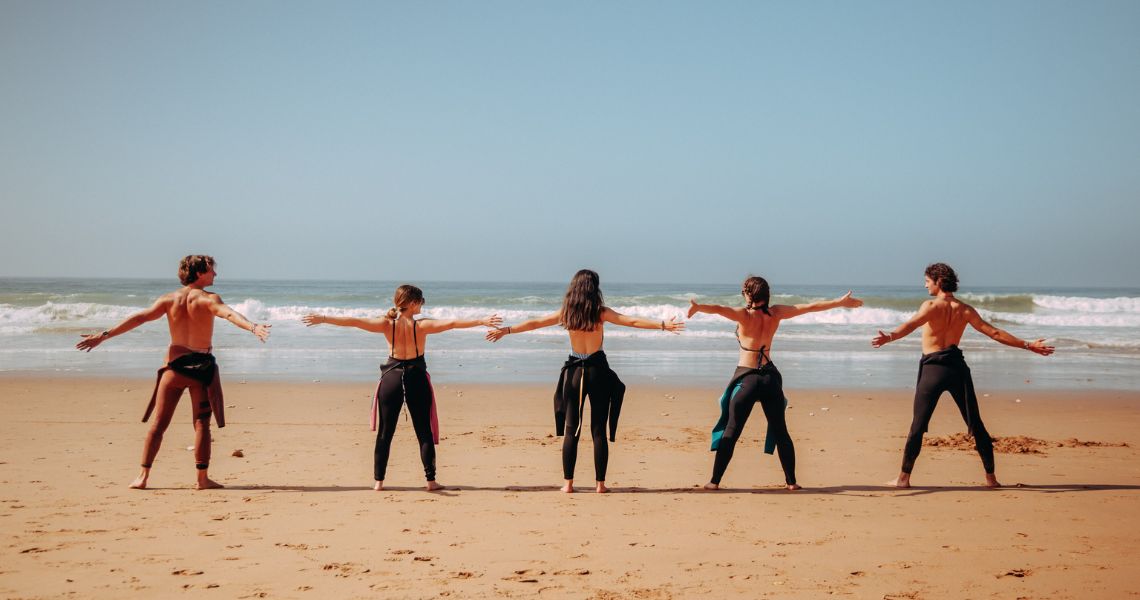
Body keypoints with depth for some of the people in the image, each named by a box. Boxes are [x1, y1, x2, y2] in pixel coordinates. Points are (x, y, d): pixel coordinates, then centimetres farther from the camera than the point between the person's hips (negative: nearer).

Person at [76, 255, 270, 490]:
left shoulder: (169, 299, 4)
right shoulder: (207, 299, -6)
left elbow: (138, 318, 0)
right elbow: (229, 314, -25)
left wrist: (104, 335, 1)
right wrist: (253, 327, -40)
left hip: (175, 365, 3)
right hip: (201, 366, -3)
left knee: (159, 423, 8)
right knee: (201, 423, 4)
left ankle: (143, 476, 6)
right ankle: (203, 477, 2)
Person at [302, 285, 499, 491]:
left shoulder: (387, 324, -7)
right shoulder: (422, 325, -11)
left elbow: (353, 321, -9)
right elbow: (452, 323, -19)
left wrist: (323, 319, -4)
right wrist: (482, 321, -19)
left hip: (392, 379, 2)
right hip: (416, 379, -1)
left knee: (385, 433, 9)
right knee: (424, 432, 7)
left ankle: (379, 481, 8)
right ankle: (431, 480, 6)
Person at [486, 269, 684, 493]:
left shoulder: (566, 313, 1)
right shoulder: (600, 312, -5)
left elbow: (535, 323, 8)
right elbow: (633, 321, -9)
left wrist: (506, 330, 18)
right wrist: (663, 325, -7)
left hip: (574, 372, 2)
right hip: (597, 371, -2)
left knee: (571, 430, 7)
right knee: (599, 430, 4)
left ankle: (568, 483, 6)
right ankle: (600, 483, 5)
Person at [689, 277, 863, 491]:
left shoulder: (744, 315, -10)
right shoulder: (775, 314, 1)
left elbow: (718, 309, -29)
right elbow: (810, 307, 8)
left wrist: (698, 307, -46)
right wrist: (840, 302, 17)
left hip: (747, 378, -4)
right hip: (770, 377, 4)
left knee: (731, 432, 0)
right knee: (780, 432, 13)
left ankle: (715, 481, -2)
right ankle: (791, 481, 16)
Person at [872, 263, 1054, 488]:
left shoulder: (931, 306, -6)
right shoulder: (965, 310, 6)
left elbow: (911, 325, -25)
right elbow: (995, 333, 5)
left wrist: (889, 337, -41)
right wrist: (1028, 345, 11)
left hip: (933, 368, -4)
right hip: (957, 366, 4)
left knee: (918, 425, -1)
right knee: (975, 424, 10)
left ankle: (904, 478, -1)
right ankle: (991, 477, 14)